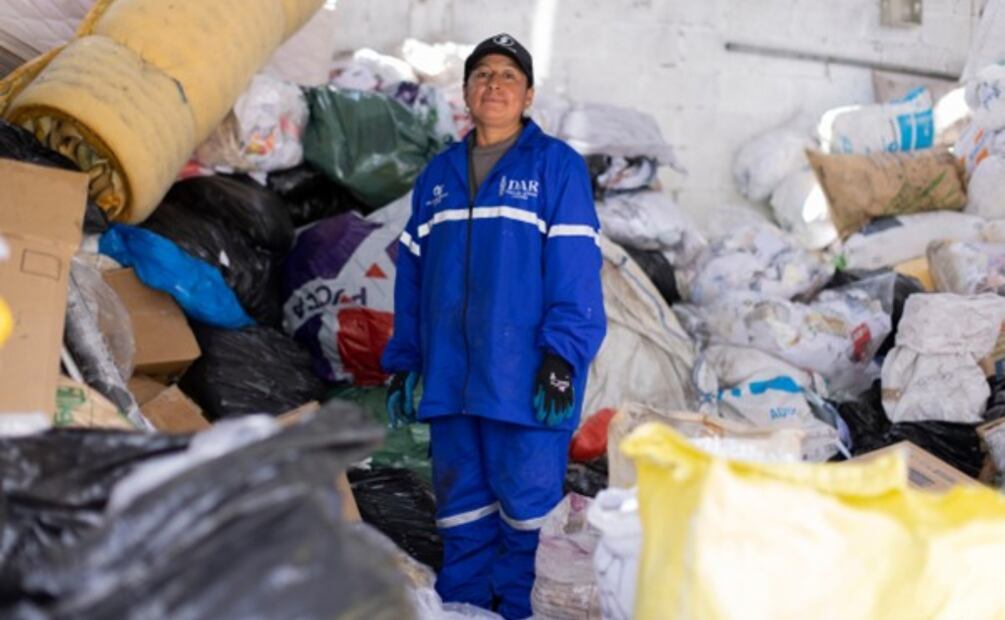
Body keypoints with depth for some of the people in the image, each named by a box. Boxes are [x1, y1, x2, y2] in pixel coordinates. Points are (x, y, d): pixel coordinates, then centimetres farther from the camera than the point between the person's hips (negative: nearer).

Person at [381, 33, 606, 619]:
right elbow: (412, 276, 17)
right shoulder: (438, 174, 16)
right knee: (460, 501, 11)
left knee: (526, 499, -1)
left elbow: (575, 270, -7)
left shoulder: (556, 166, 1)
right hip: (449, 374, 5)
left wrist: (561, 357, -15)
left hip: (524, 374, -4)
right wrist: (403, 362, 12)